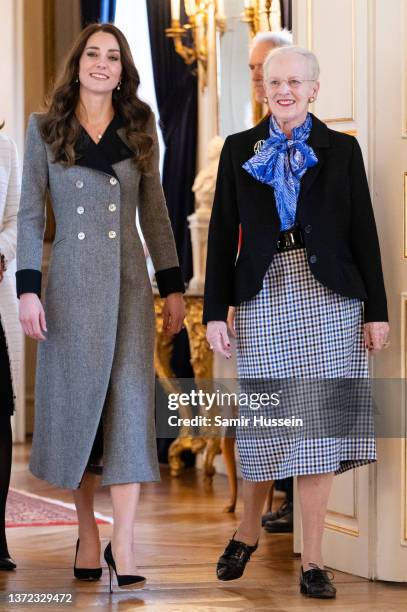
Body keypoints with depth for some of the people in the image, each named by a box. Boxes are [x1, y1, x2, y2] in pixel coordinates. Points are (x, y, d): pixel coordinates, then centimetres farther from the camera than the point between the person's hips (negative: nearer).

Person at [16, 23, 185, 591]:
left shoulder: (139, 128, 8)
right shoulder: (45, 128, 4)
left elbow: (154, 211, 10)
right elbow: (30, 213, 1)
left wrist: (173, 285, 5)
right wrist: (27, 288, -7)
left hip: (128, 281, 0)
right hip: (70, 282, 0)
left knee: (129, 405, -8)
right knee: (75, 401, 4)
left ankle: (123, 549, -11)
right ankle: (87, 533, 18)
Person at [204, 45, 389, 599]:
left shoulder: (340, 149, 6)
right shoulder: (239, 149, 8)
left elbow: (364, 231, 4)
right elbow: (222, 234, 6)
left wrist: (377, 310, 0)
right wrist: (215, 313, 0)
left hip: (329, 298, -1)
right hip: (264, 296, 1)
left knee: (318, 422, -2)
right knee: (264, 421, 4)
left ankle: (313, 560, 4)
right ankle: (248, 531, 28)